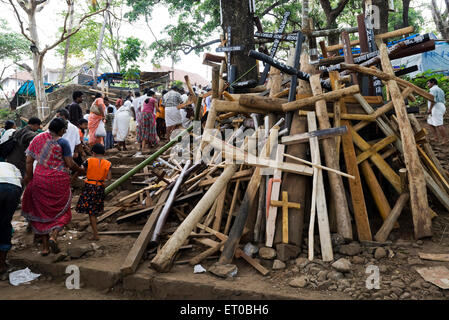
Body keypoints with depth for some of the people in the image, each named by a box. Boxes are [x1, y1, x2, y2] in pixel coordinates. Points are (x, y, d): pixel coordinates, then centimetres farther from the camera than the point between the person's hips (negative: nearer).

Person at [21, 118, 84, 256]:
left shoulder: (37, 138, 5)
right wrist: (80, 170, 6)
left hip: (40, 179, 4)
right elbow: (70, 164, -11)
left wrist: (29, 178, 10)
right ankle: (53, 235, -9)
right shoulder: (62, 142, -10)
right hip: (58, 180, -4)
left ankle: (45, 246, 16)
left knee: (42, 212, 15)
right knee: (61, 211, 15)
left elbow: (29, 161, 4)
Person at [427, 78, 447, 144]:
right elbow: (444, 101, 24)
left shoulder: (433, 89, -7)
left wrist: (429, 109, -19)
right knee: (430, 123, 12)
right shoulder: (440, 90, 25)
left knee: (439, 124, -11)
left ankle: (445, 139, -8)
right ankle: (436, 138, 8)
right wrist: (443, 111, 26)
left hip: (436, 107, -11)